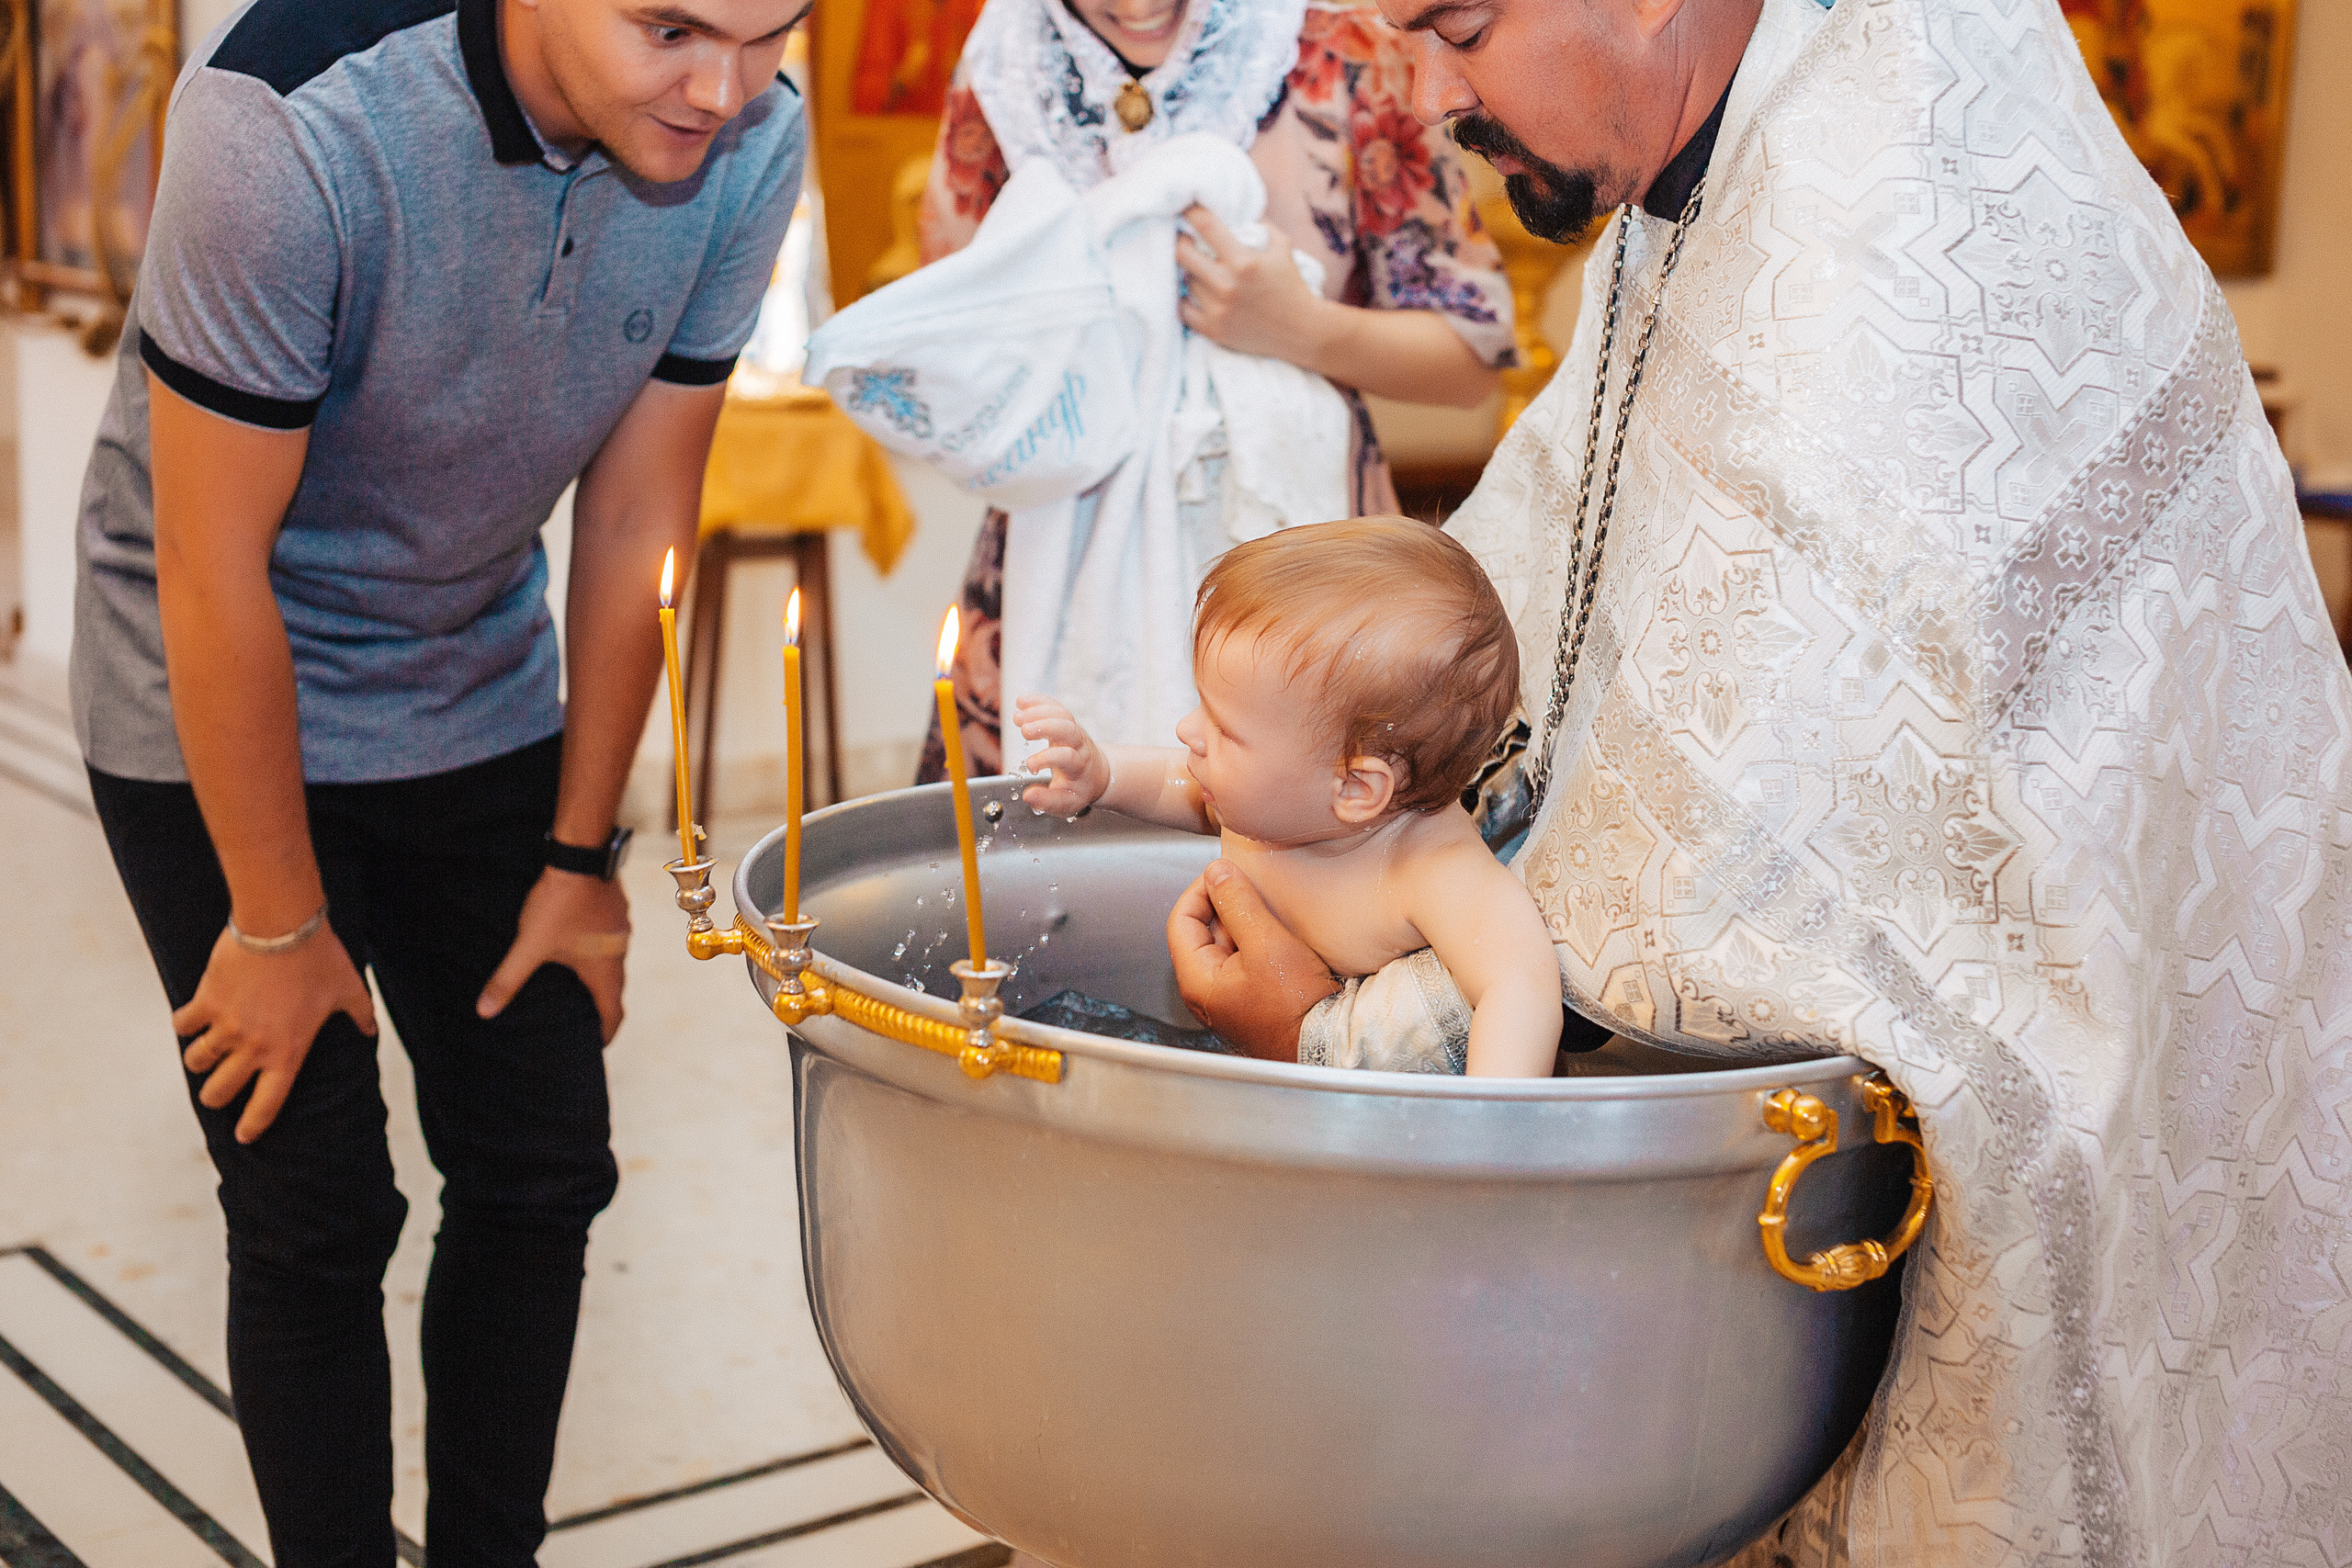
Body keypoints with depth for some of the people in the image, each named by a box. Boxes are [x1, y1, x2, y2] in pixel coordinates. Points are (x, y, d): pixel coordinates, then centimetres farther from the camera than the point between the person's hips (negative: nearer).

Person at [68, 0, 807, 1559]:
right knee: (319, 1213, -2)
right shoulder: (293, 126, -32)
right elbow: (215, 566, -24)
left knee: (543, 1172, 7)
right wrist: (278, 925, -15)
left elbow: (639, 517, -6)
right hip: (220, 713, -4)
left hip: (481, 704, 5)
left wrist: (581, 857, 0)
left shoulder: (750, 142, -16)